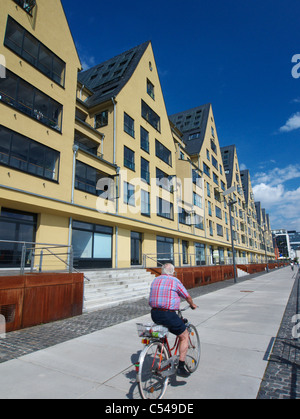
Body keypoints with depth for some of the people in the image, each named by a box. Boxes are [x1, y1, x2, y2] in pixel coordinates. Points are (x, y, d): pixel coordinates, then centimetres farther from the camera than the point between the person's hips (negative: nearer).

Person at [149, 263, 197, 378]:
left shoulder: (155, 280, 11)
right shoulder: (175, 281, -4)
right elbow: (187, 296, 5)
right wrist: (192, 305, 25)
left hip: (154, 314, 6)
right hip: (168, 315, -6)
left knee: (164, 326, 38)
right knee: (184, 336, 13)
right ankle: (181, 367, 11)